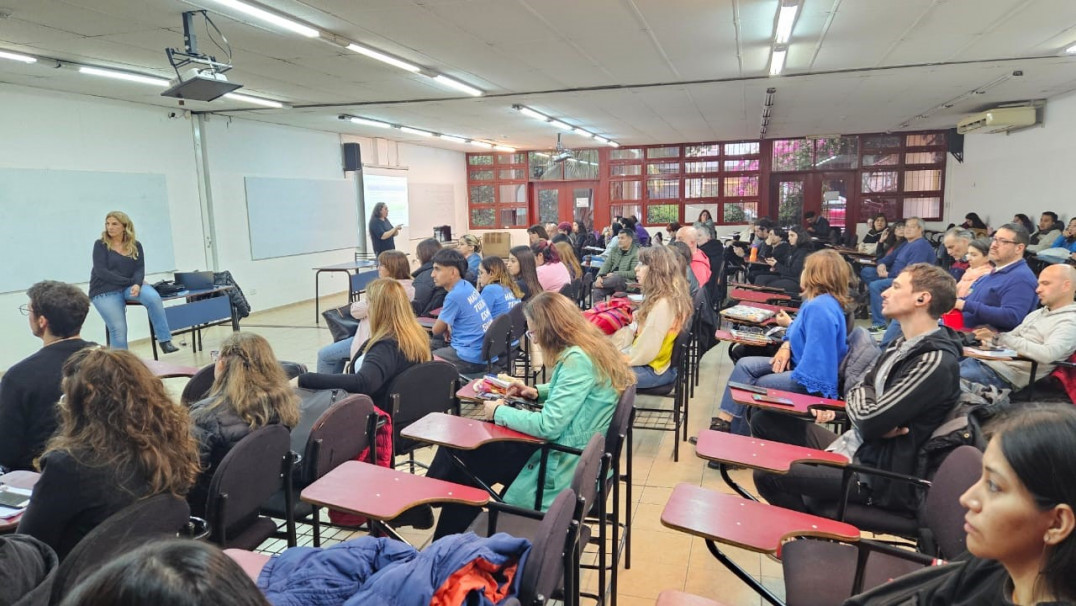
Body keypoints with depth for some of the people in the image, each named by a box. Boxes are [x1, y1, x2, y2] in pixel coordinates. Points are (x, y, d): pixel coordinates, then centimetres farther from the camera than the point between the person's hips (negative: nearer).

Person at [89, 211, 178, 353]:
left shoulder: (135, 246, 6)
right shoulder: (101, 245, -3)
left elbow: (140, 269, -2)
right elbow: (101, 271, -11)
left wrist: (136, 284, -25)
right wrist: (130, 281, -16)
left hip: (129, 287, 2)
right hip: (105, 291, -2)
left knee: (154, 297, -29)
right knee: (118, 329, -14)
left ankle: (165, 341, -25)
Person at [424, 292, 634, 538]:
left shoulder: (577, 360, -25)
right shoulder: (592, 348, 4)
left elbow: (548, 426, -28)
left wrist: (499, 412, -13)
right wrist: (537, 392, 9)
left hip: (563, 470, -10)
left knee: (459, 455, 0)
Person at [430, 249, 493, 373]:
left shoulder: (455, 296, -18)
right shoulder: (467, 286, 7)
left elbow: (436, 330, -6)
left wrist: (446, 328, 14)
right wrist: (448, 326, 5)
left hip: (472, 358, -9)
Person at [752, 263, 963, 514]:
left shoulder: (936, 362, -22)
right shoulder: (903, 344, 8)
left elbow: (869, 421, -25)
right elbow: (856, 392, 8)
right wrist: (876, 421, -13)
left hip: (879, 478, -9)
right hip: (855, 449, 9)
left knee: (767, 474, -17)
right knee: (764, 421, 7)